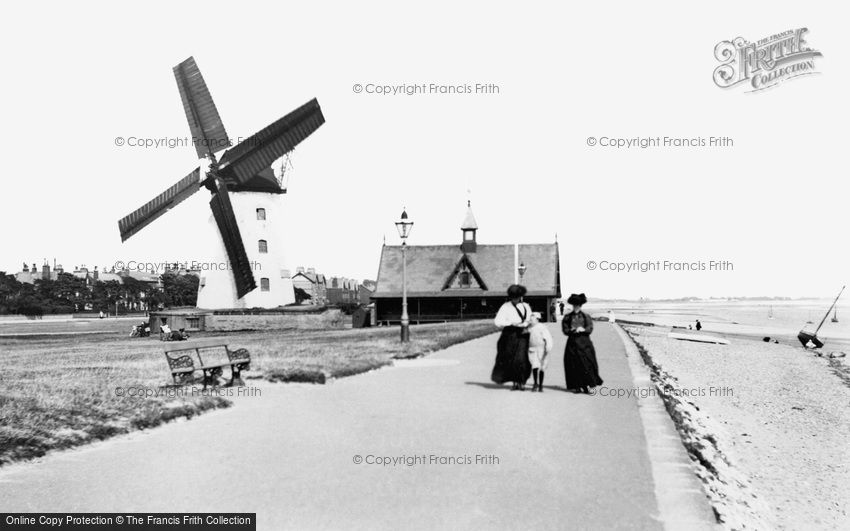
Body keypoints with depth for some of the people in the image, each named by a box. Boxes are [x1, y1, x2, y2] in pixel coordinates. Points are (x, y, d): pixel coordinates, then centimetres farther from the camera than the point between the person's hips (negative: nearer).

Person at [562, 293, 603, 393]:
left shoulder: (585, 316, 8)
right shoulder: (567, 317, 8)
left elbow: (590, 328, -1)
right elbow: (565, 330, 1)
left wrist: (582, 329, -19)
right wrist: (573, 330, -15)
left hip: (584, 342, 0)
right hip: (573, 343, 0)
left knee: (586, 364, -6)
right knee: (574, 365, -1)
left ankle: (586, 386, -2)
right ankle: (577, 386, 5)